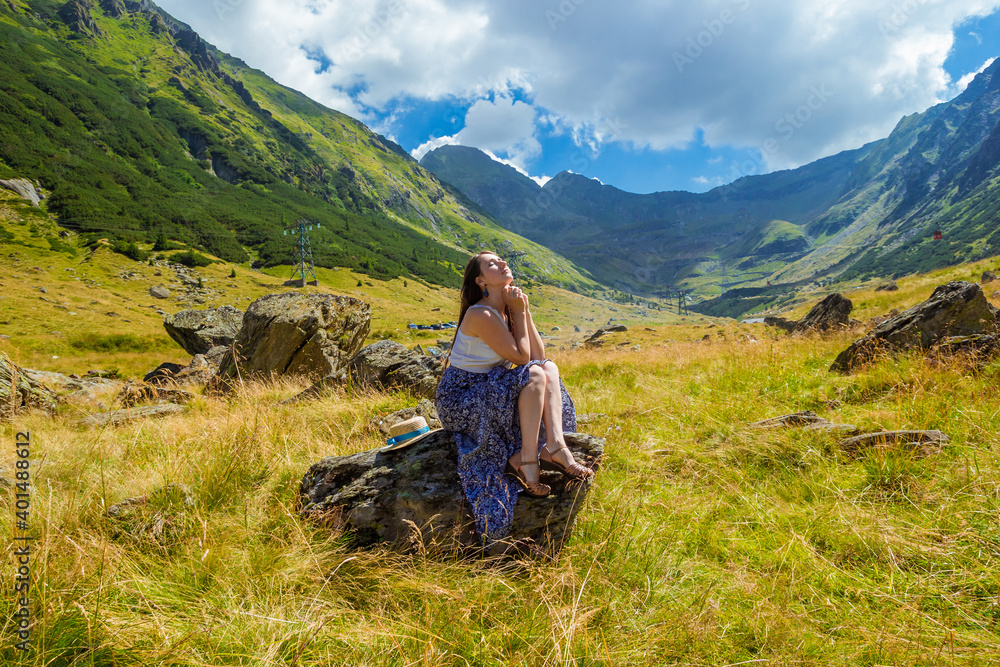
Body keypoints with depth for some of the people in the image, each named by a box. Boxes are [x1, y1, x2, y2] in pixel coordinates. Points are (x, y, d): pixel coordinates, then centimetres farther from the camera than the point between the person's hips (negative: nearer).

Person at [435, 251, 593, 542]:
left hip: (489, 390, 9)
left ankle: (554, 446, -19)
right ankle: (527, 459, -18)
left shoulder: (506, 310, 7)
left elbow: (538, 355, 1)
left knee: (549, 368, -5)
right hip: (460, 397, -9)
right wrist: (519, 313, -12)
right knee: (534, 375, -25)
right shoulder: (481, 315, -20)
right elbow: (521, 357, -19)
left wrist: (524, 311, -5)